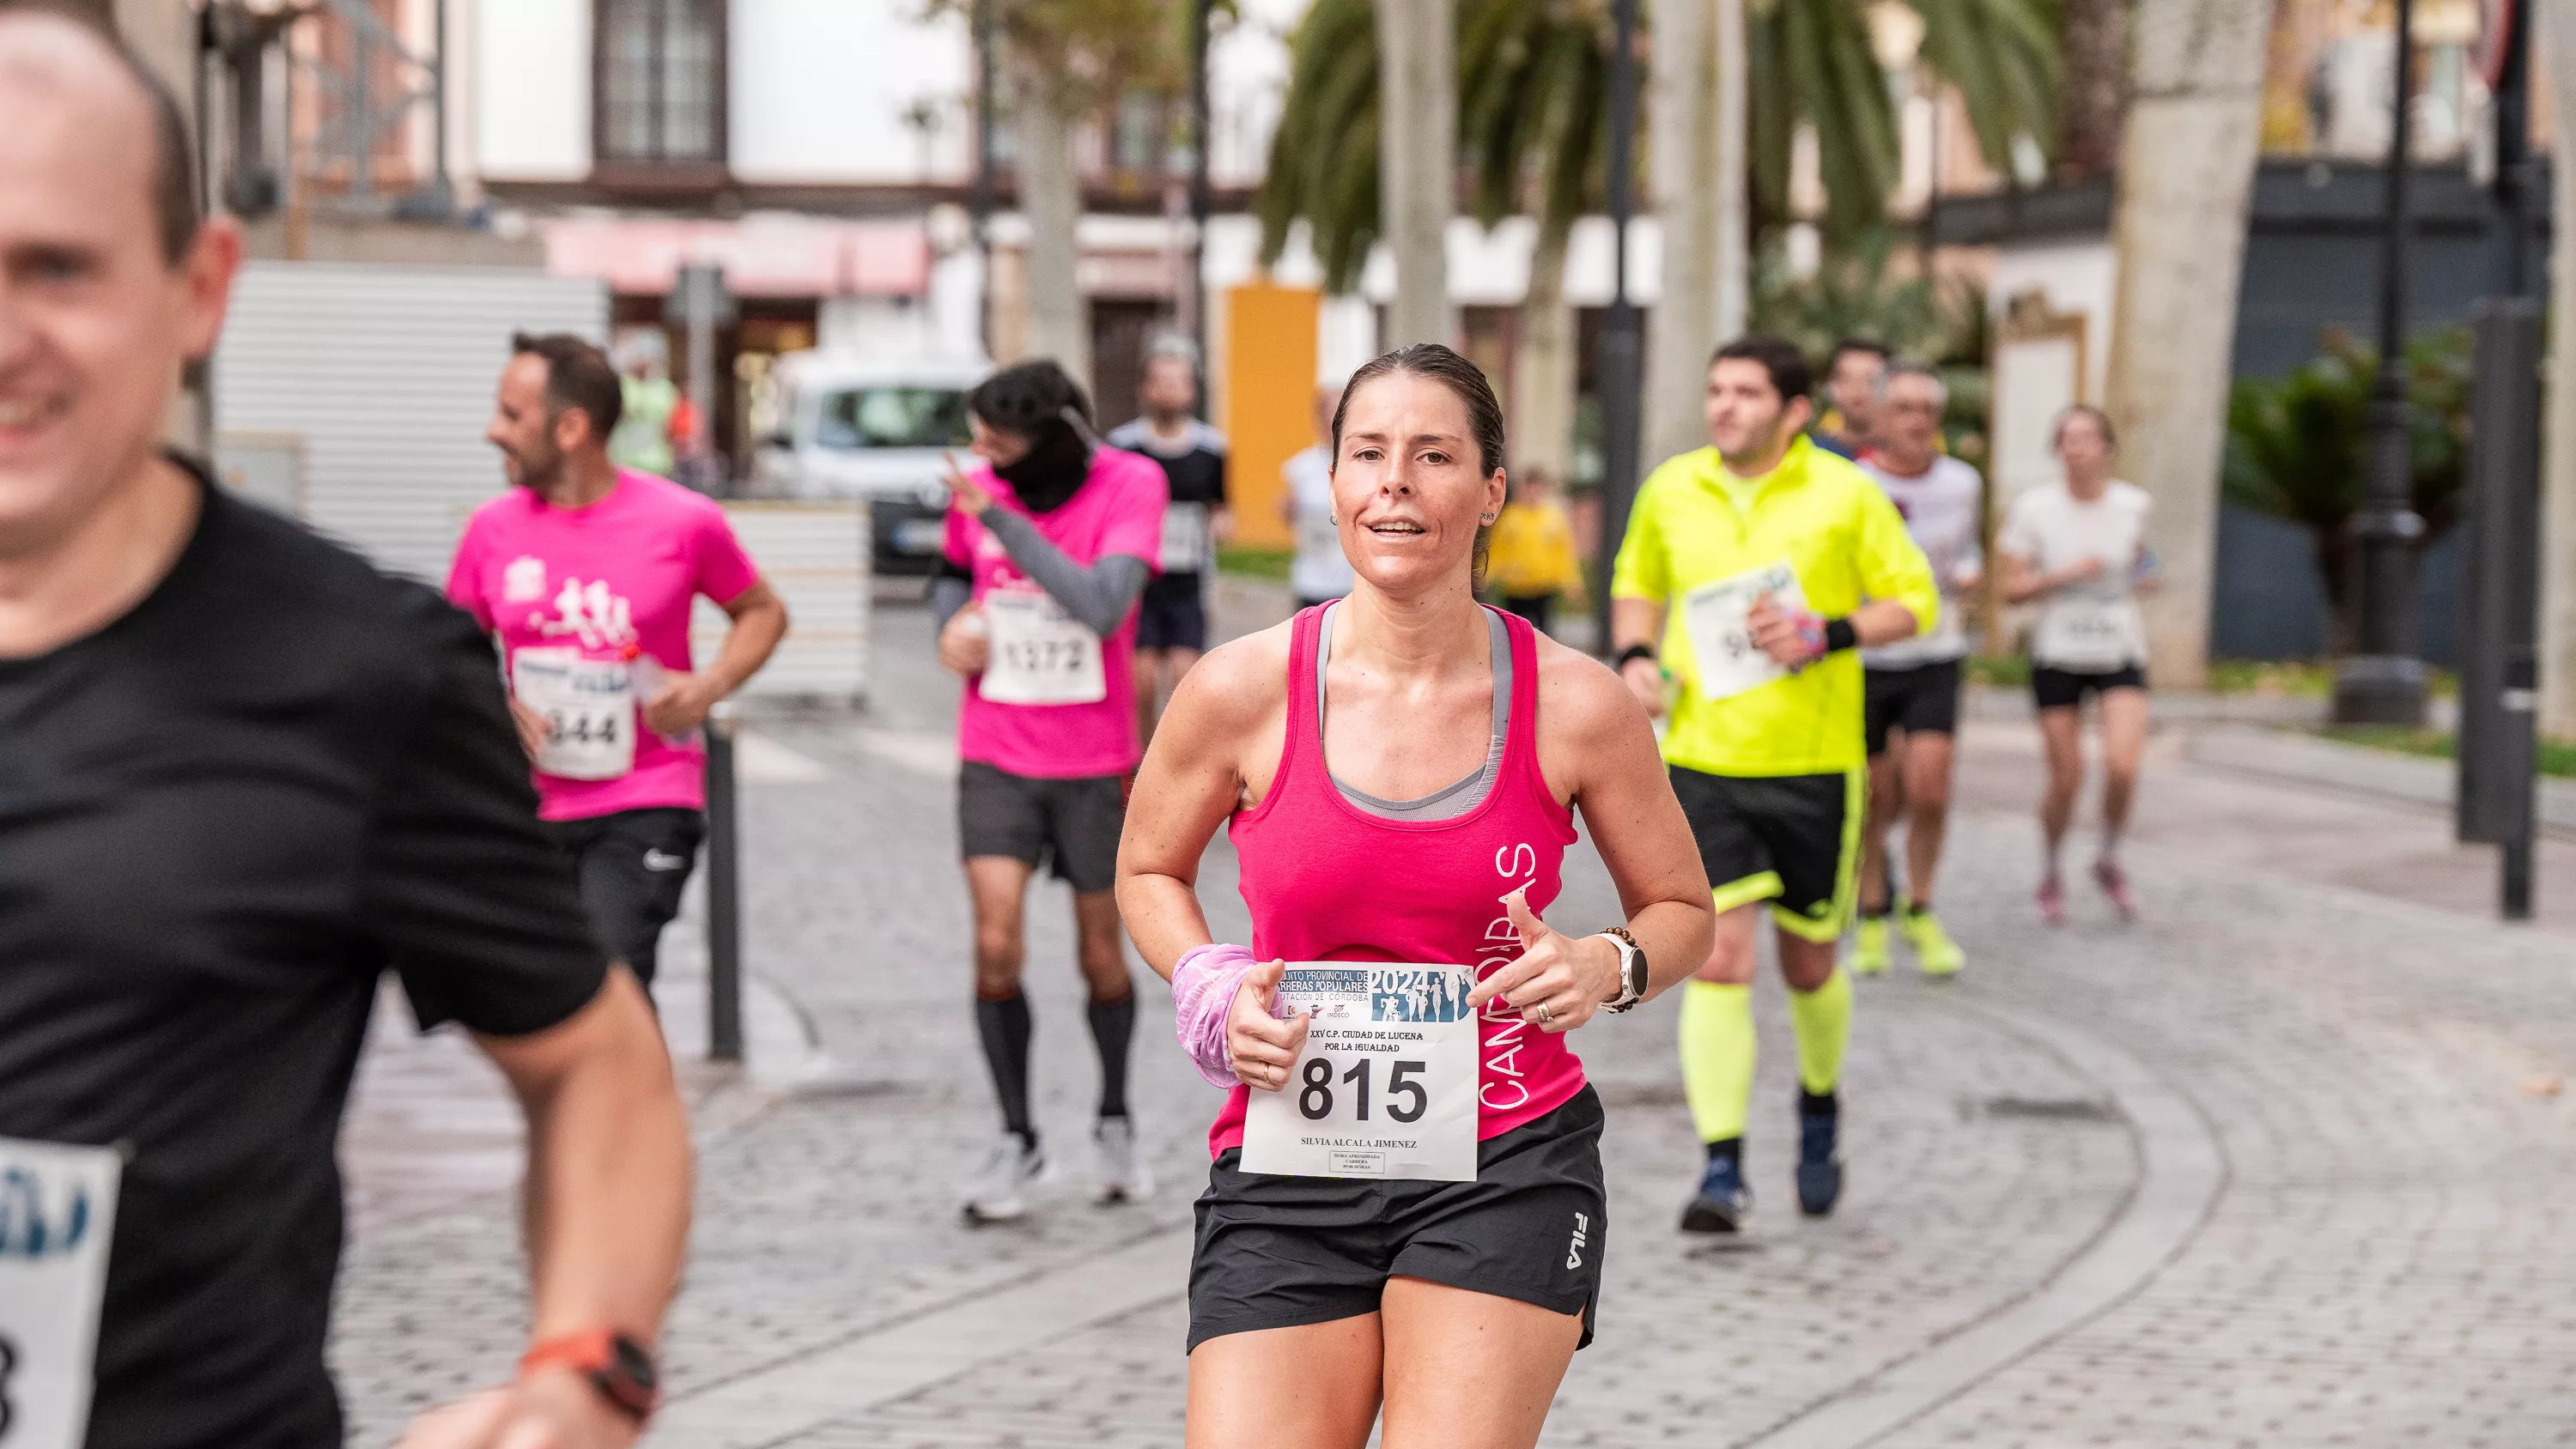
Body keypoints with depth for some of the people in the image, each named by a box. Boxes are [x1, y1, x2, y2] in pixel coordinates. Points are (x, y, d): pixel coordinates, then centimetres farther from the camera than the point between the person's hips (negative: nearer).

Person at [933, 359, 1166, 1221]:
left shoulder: (1130, 485, -13)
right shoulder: (982, 487, -2)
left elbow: (1102, 607, -26)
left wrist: (1001, 521, -28)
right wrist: (951, 624, -4)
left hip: (1093, 762, -2)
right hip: (995, 754, 2)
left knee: (1100, 952, 9)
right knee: (996, 946, -10)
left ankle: (1115, 1125, 32)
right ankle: (1016, 1140, 4)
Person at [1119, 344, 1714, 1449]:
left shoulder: (1576, 705, -3)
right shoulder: (1241, 692, -4)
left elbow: (1681, 910, 12)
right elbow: (1150, 872, 14)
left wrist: (1611, 967, -10)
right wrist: (1212, 992, -5)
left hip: (1508, 1164, 0)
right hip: (1286, 1174, 1)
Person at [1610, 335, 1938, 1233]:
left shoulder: (1844, 493, -4)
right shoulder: (1670, 491, 4)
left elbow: (1915, 600, 0)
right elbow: (1637, 583, 21)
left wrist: (1826, 634, -16)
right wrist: (1636, 655, 1)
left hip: (1814, 763, -1)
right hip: (1704, 762, 1)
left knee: (1809, 965, 12)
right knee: (1718, 962, -11)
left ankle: (1820, 1107, 42)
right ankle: (1722, 1172, -8)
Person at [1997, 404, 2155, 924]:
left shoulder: (2132, 504, 0)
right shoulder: (2034, 508, -8)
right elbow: (2011, 589, -8)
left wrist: (2144, 576, 2)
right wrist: (2065, 575, -21)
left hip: (2120, 653, 1)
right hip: (2058, 653, -1)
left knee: (2122, 766, -18)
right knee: (2066, 779, 0)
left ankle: (2109, 859, 11)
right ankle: (2050, 872, 28)